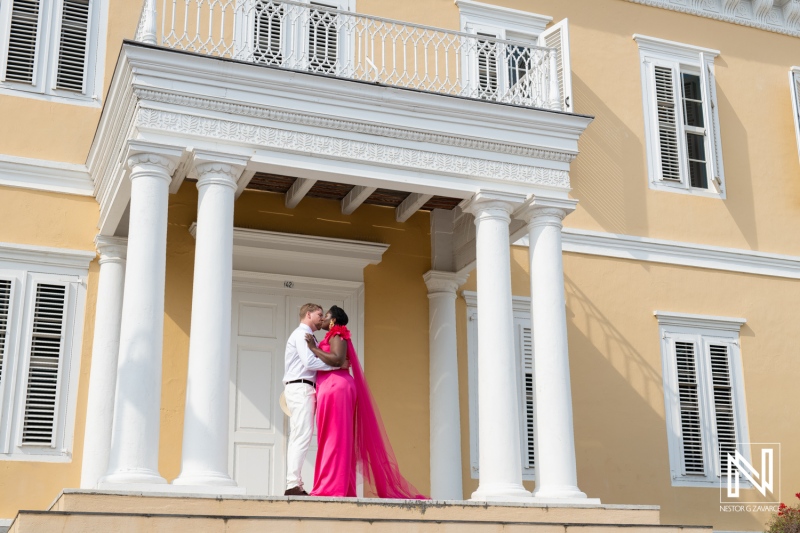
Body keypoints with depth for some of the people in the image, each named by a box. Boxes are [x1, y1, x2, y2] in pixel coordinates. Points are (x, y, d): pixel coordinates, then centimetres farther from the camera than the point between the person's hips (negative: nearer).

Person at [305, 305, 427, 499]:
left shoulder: (337, 336, -4)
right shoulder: (332, 338, 24)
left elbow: (337, 360, -20)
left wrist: (314, 348, -14)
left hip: (336, 388, -10)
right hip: (331, 389, 10)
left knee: (334, 437, -13)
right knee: (335, 439, 5)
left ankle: (333, 487, -16)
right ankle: (338, 486, 3)